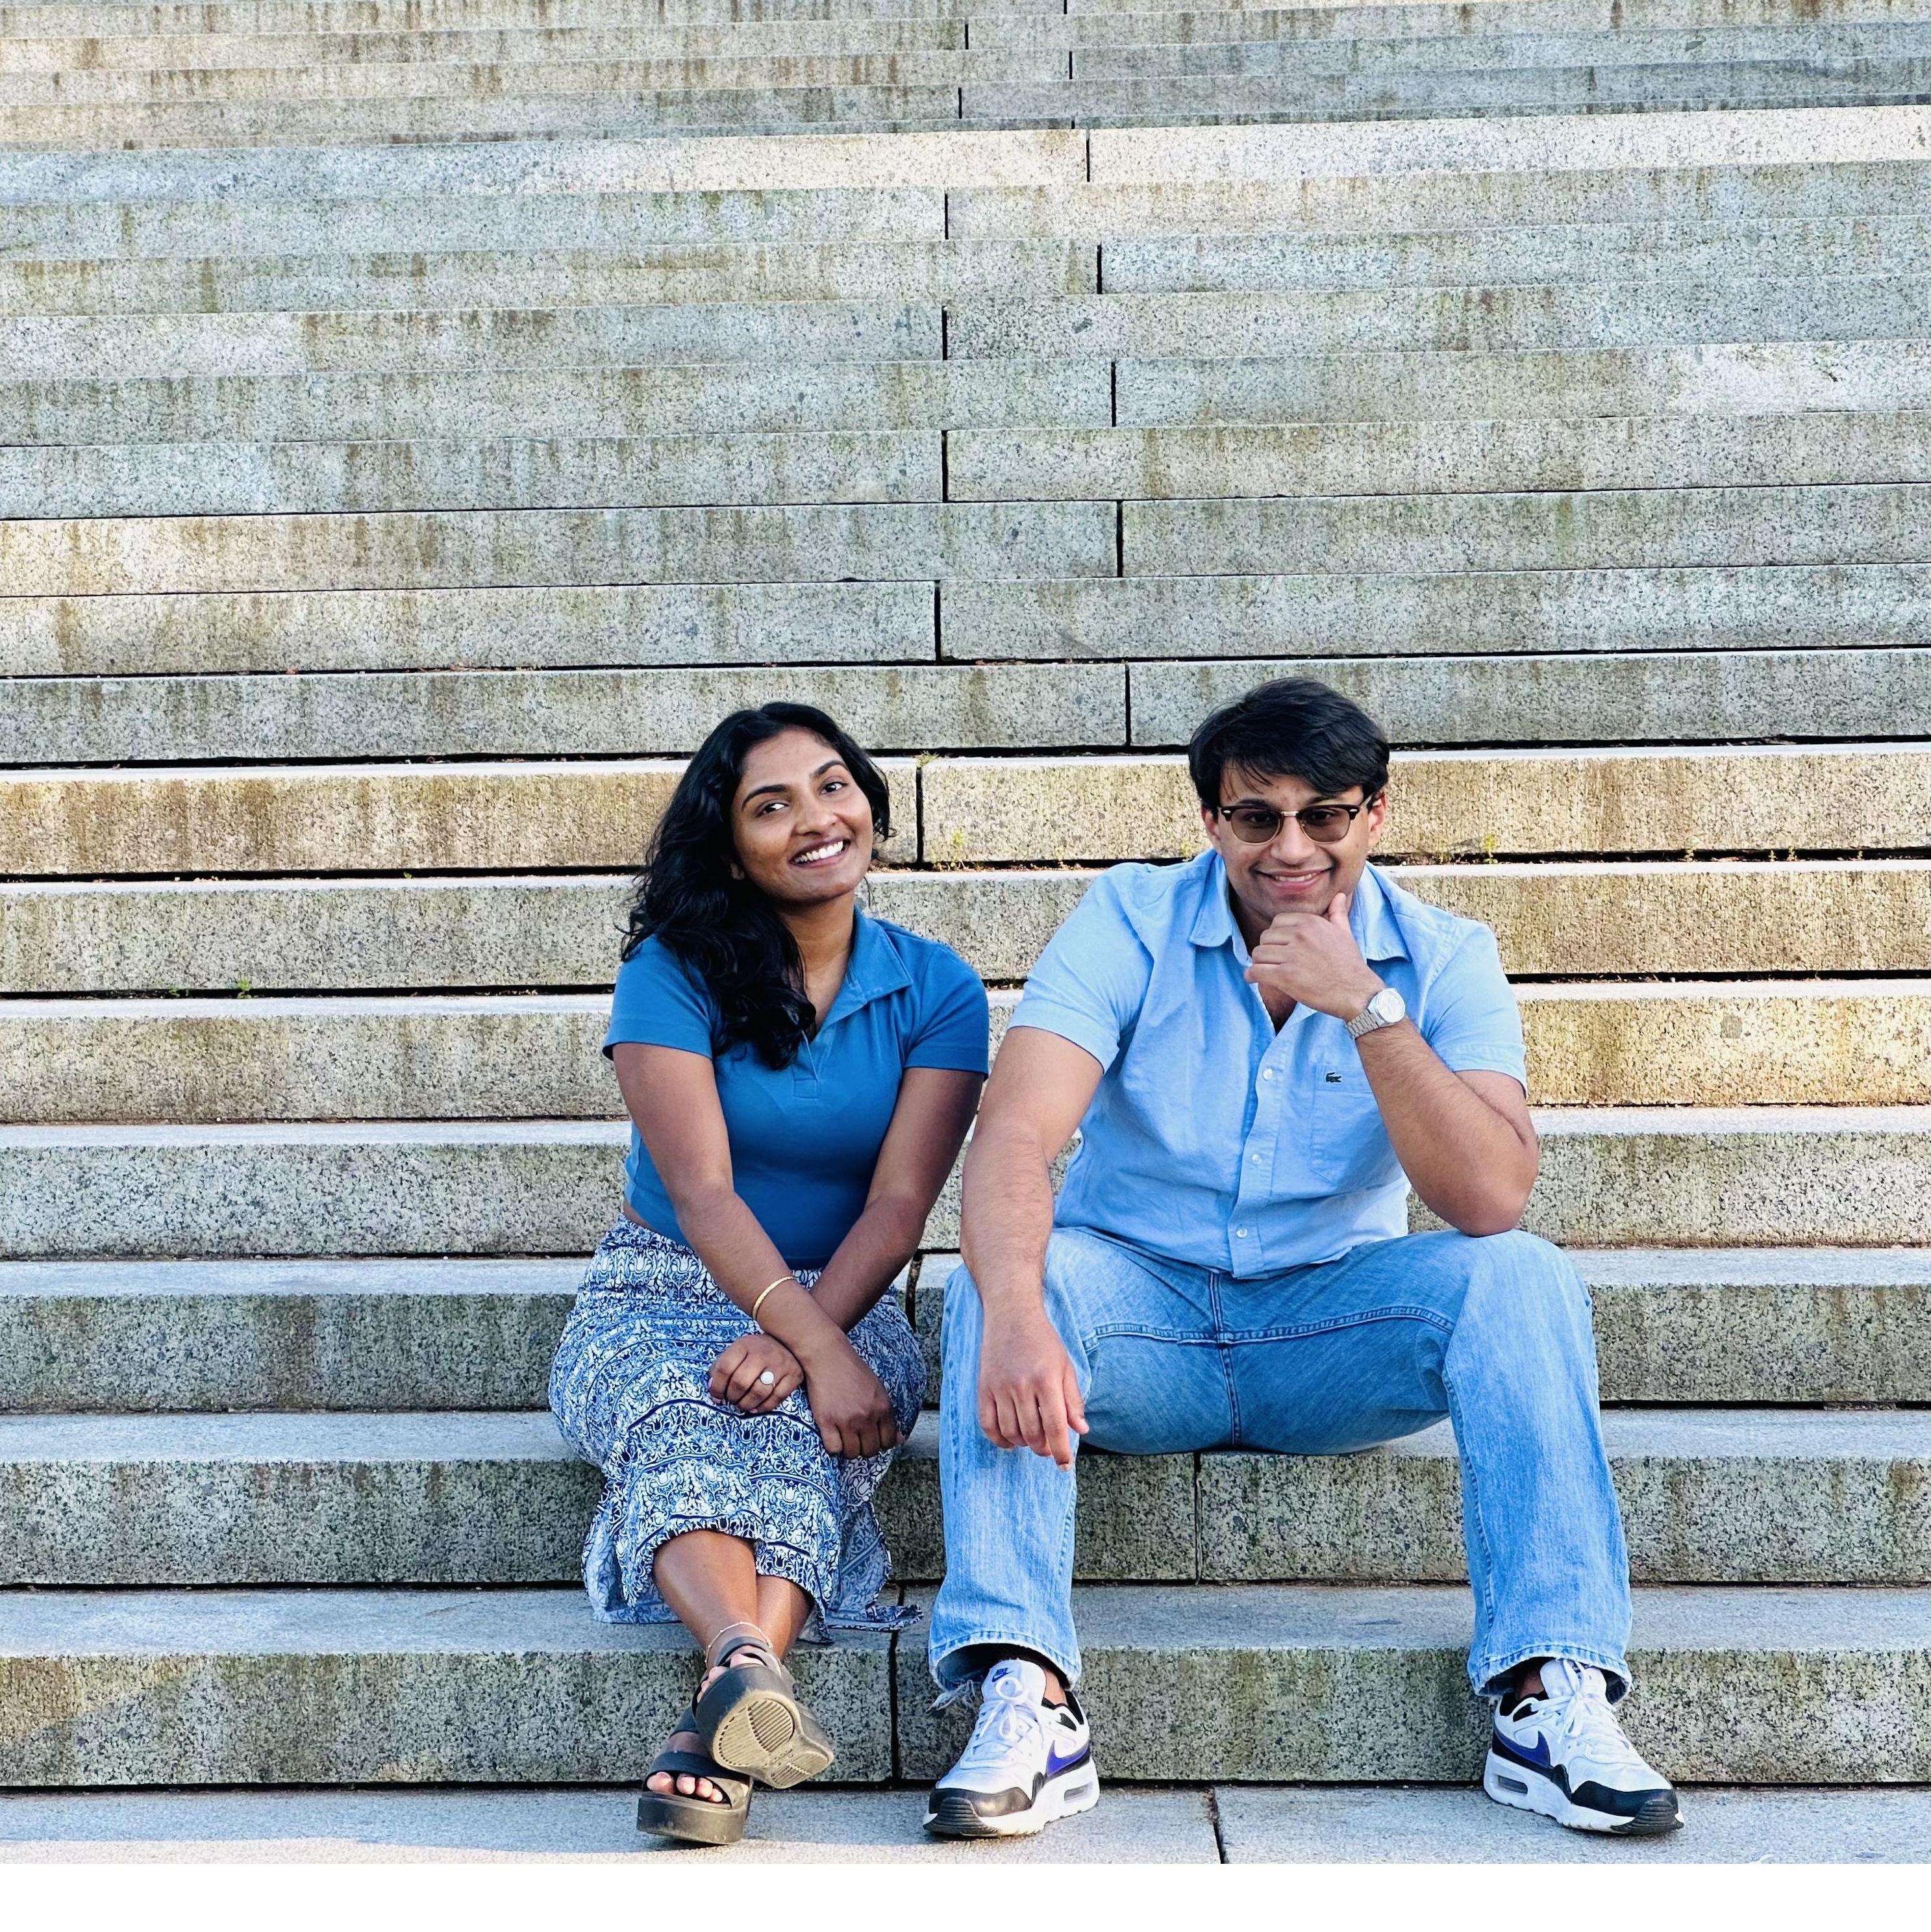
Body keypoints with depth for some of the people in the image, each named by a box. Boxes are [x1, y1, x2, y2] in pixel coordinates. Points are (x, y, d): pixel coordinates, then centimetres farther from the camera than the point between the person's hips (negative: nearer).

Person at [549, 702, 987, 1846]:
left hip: (845, 1305, 1)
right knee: (685, 1420, -37)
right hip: (666, 1293, -1)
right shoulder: (675, 972, -6)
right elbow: (702, 1193, -15)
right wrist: (820, 1352, -29)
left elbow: (898, 1206, -8)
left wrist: (797, 1341, -25)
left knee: (795, 1430, -35)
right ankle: (753, 1668, -65)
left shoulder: (936, 991, 1)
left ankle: (717, 1724, -58)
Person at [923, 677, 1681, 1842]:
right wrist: (1014, 1312, -43)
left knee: (1524, 1280, -25)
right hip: (1143, 1322, 0)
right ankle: (1027, 1696, -38)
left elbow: (1494, 1201, -20)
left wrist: (1365, 1006, -28)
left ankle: (1553, 1696, -26)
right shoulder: (1130, 924, -7)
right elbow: (1016, 1135, -23)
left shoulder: (1445, 960, -5)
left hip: (1328, 1330, 1)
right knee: (998, 1281, -30)